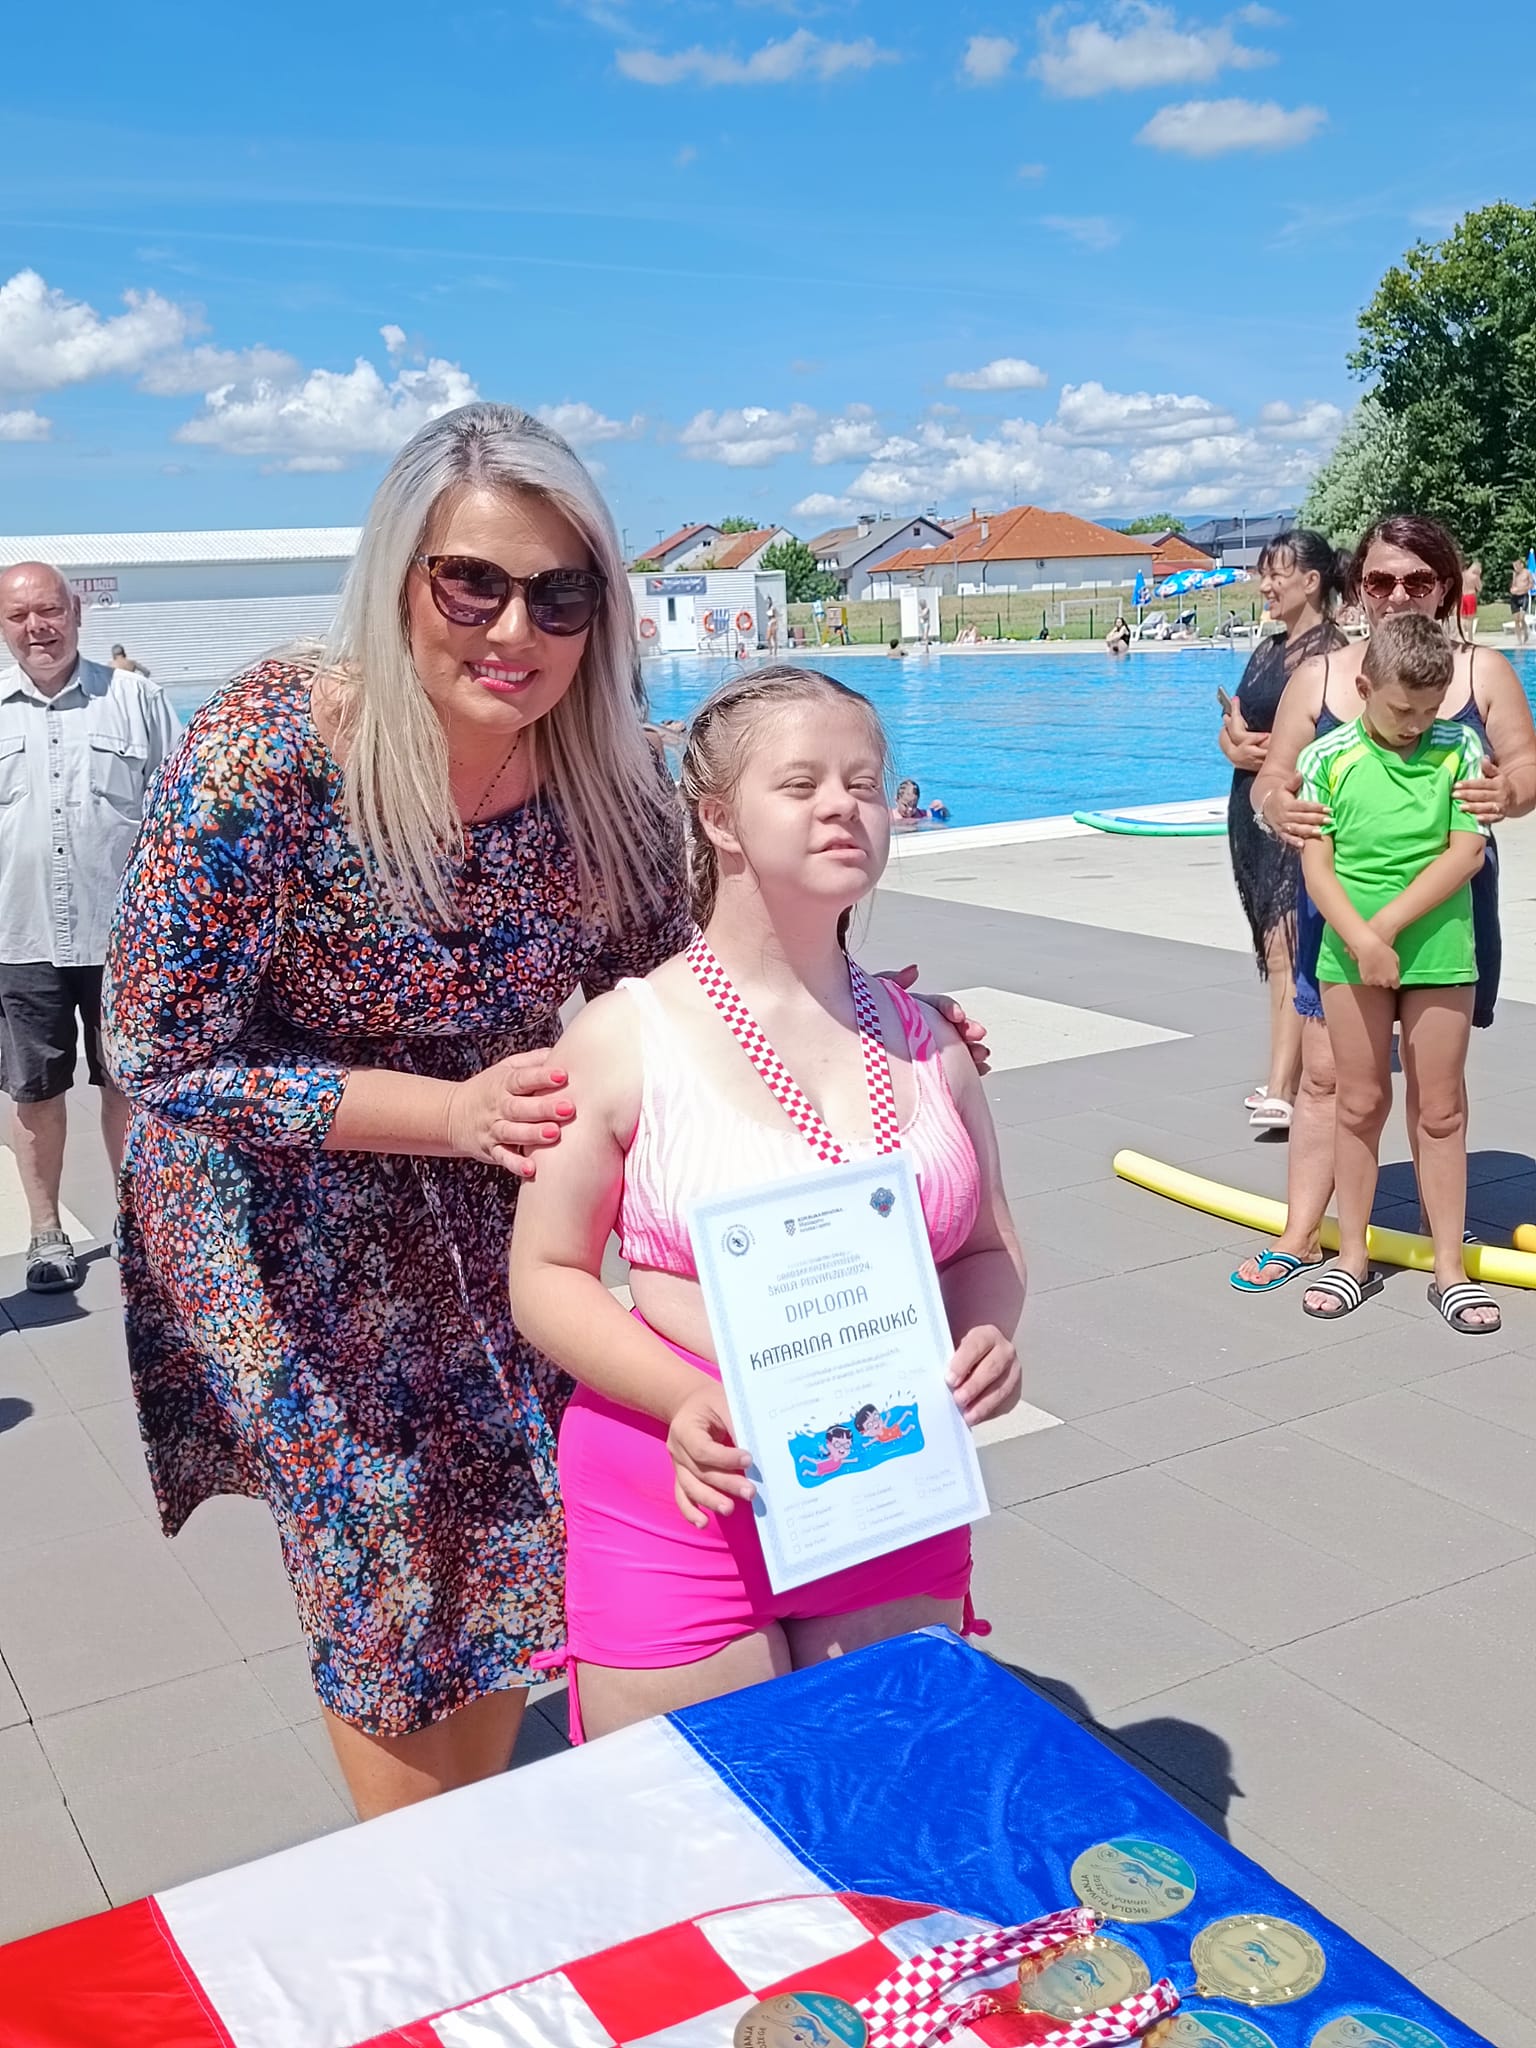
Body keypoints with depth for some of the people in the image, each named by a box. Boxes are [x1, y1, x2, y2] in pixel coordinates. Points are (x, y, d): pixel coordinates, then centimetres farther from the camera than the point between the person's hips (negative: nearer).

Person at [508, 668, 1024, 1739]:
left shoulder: (923, 1037, 4)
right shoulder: (627, 1036, -8)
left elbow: (989, 1247, 12)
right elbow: (548, 1275, -5)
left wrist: (986, 1337, -10)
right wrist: (684, 1399, -19)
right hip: (687, 1499, -4)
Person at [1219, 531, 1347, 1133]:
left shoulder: (1329, 650, -10)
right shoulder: (1268, 649, 16)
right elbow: (1233, 726, 17)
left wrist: (1262, 748, -11)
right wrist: (1235, 742, -5)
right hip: (1252, 808, 9)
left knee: (1286, 945, -13)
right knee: (1275, 945, 12)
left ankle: (1281, 1090, -16)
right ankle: (1292, 1068, 21)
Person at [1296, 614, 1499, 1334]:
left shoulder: (1459, 749, -1)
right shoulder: (1329, 756, -2)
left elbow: (1465, 853, -8)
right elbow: (1316, 864, -6)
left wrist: (1387, 926, -15)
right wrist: (1360, 938, -20)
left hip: (1439, 954, 0)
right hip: (1350, 955, 0)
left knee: (1440, 1112, 6)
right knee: (1359, 1105, 8)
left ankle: (1449, 1267, 16)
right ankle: (1353, 1256, 21)